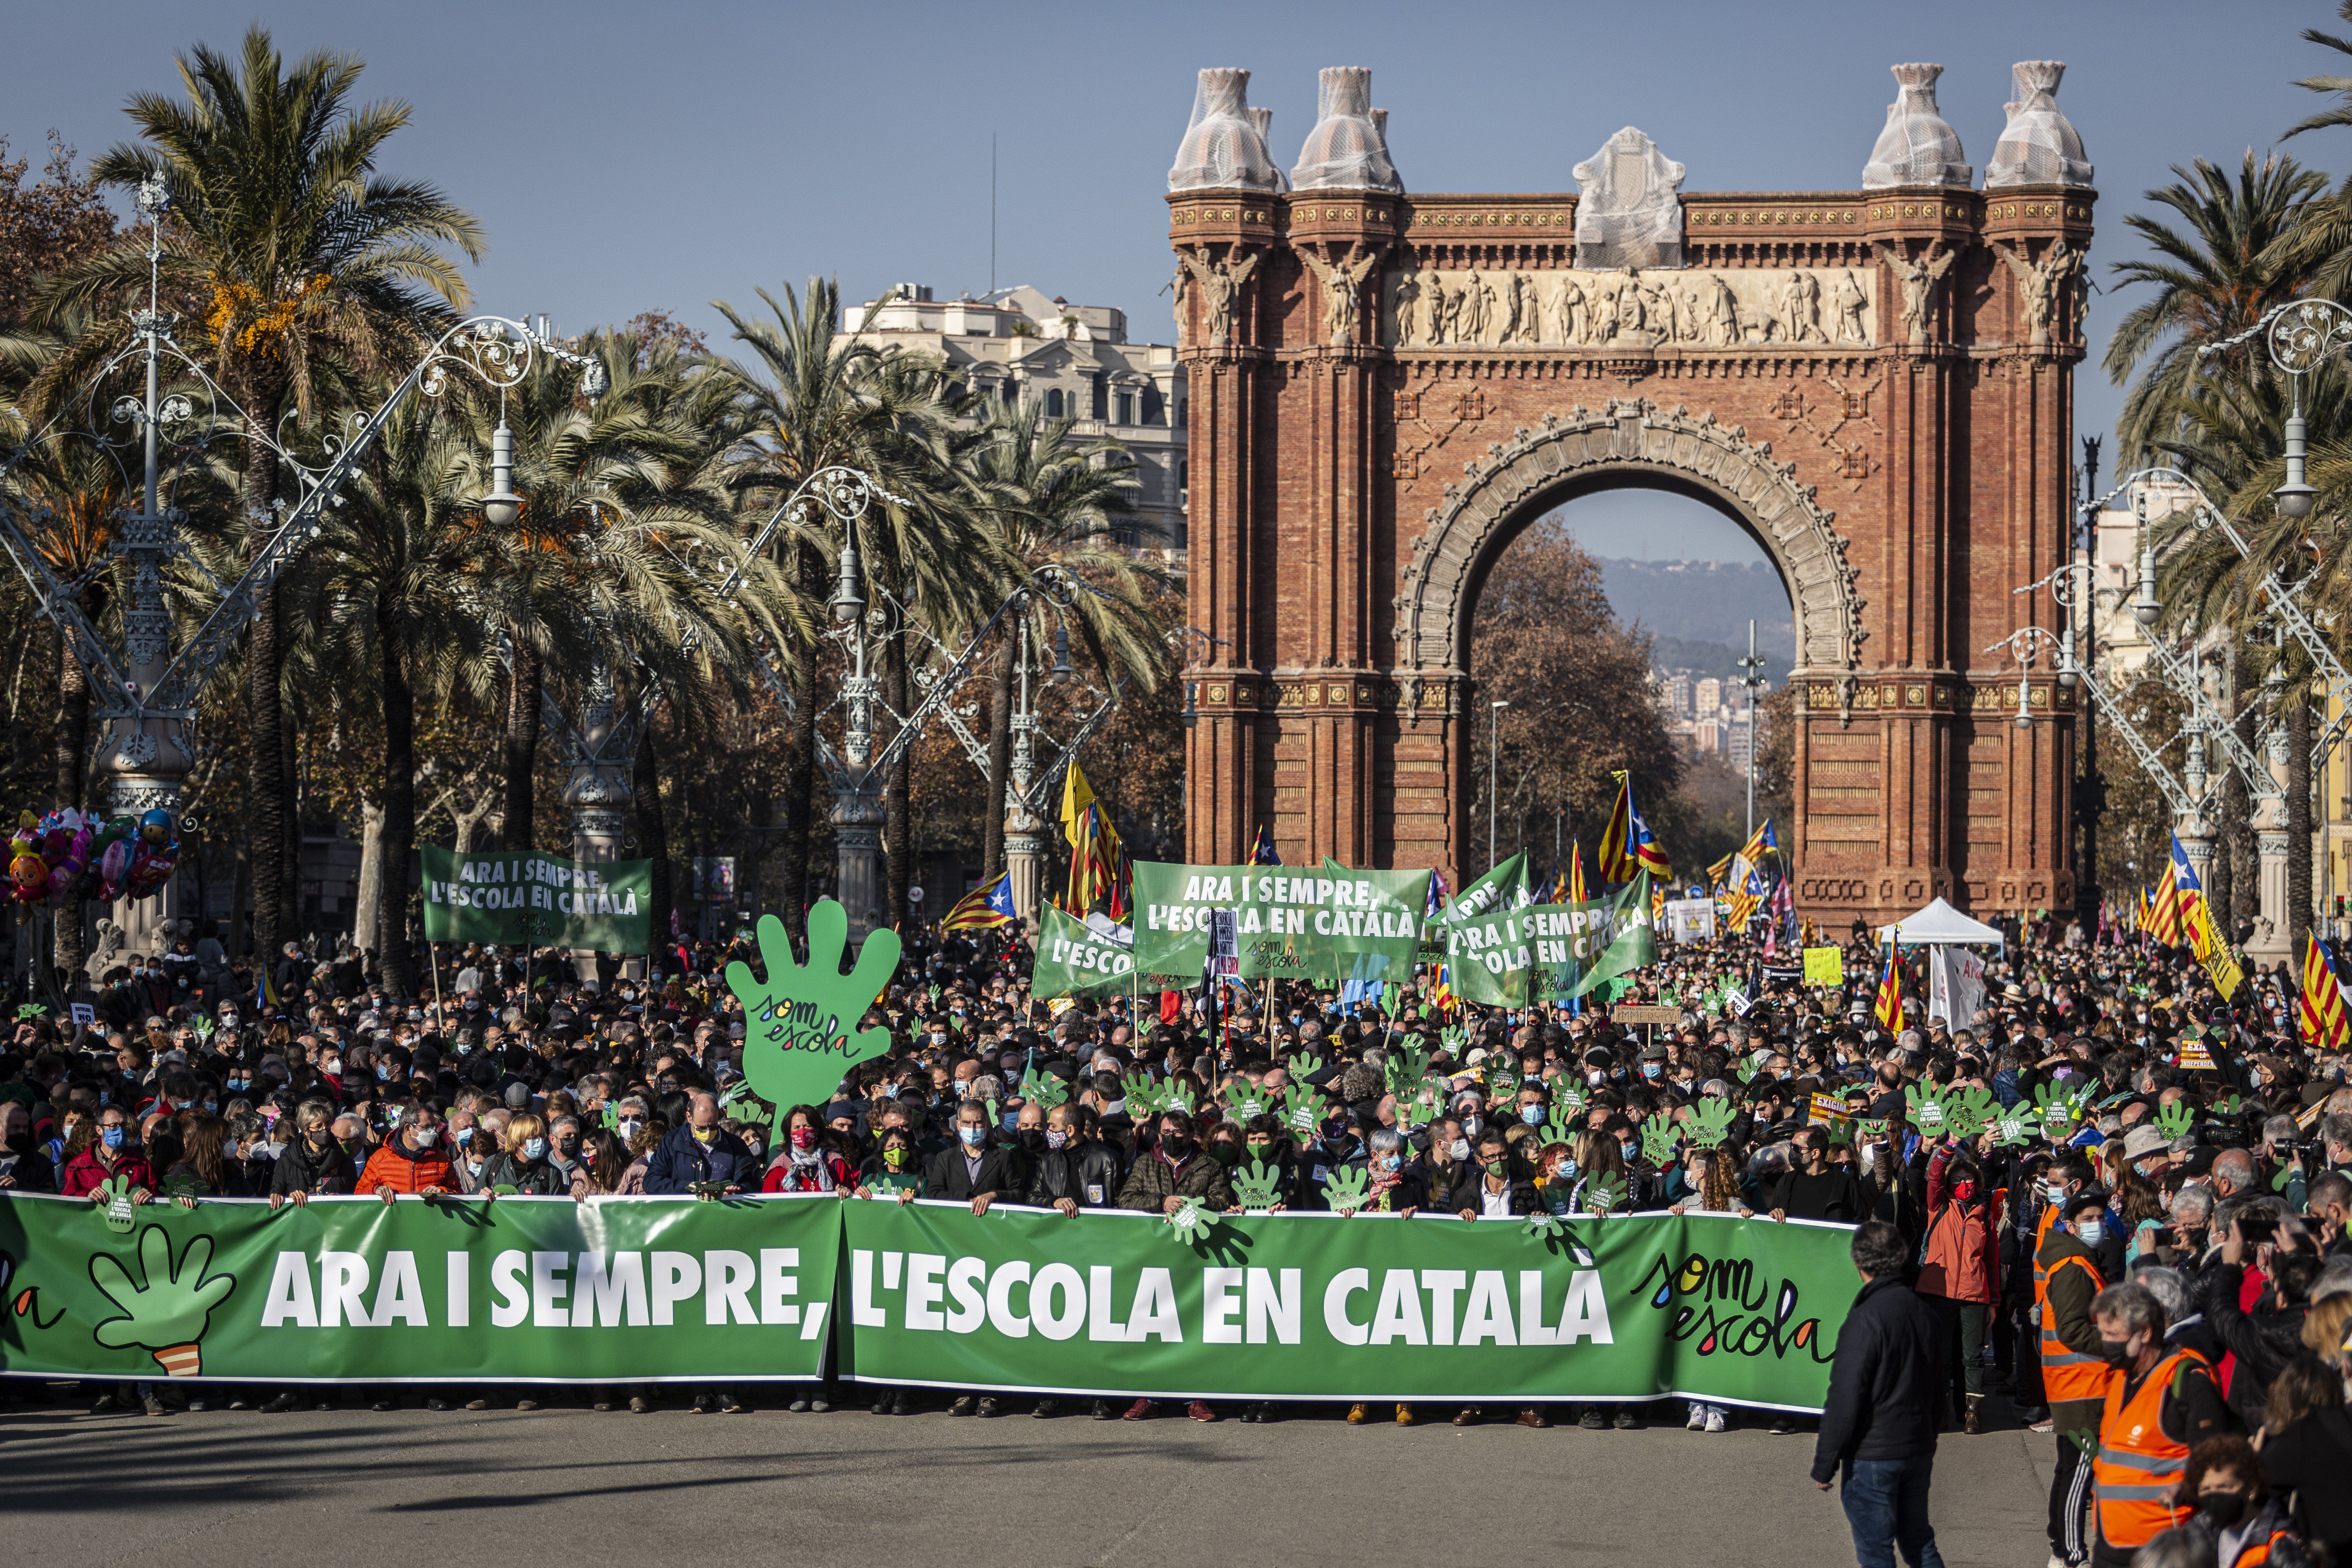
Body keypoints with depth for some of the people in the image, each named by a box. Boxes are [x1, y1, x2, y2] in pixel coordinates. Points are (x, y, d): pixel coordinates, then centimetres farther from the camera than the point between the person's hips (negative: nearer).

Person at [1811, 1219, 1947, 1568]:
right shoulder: (1926, 1314, 5)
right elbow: (1937, 1394, 15)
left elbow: (1845, 1402, -19)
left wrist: (1824, 1466, -12)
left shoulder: (1864, 1321, -19)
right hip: (1920, 1449, 7)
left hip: (1873, 1456, -7)